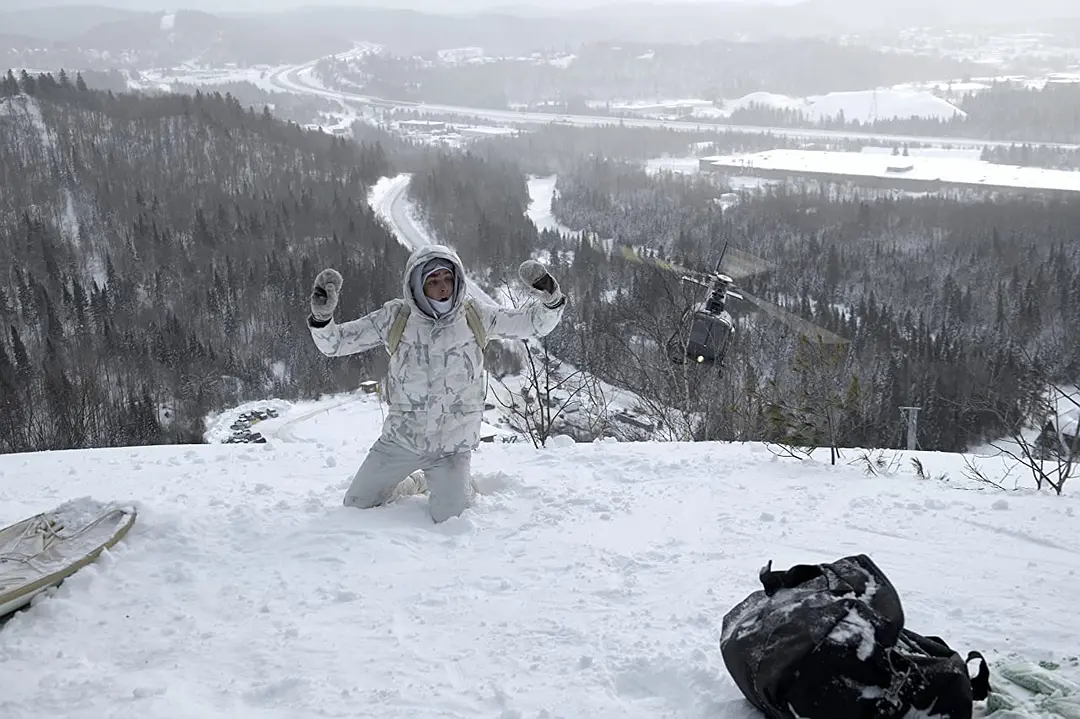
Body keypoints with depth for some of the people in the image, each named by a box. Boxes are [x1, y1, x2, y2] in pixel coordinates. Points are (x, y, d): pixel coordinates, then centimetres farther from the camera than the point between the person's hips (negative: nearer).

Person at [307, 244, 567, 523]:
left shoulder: (475, 316, -10)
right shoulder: (395, 318, -12)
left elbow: (537, 323, -5)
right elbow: (335, 343, -7)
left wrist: (550, 297, -26)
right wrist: (322, 316, -28)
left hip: (453, 445, -1)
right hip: (401, 438, 1)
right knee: (355, 507, 10)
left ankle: (458, 485, 29)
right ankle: (403, 482, 40)